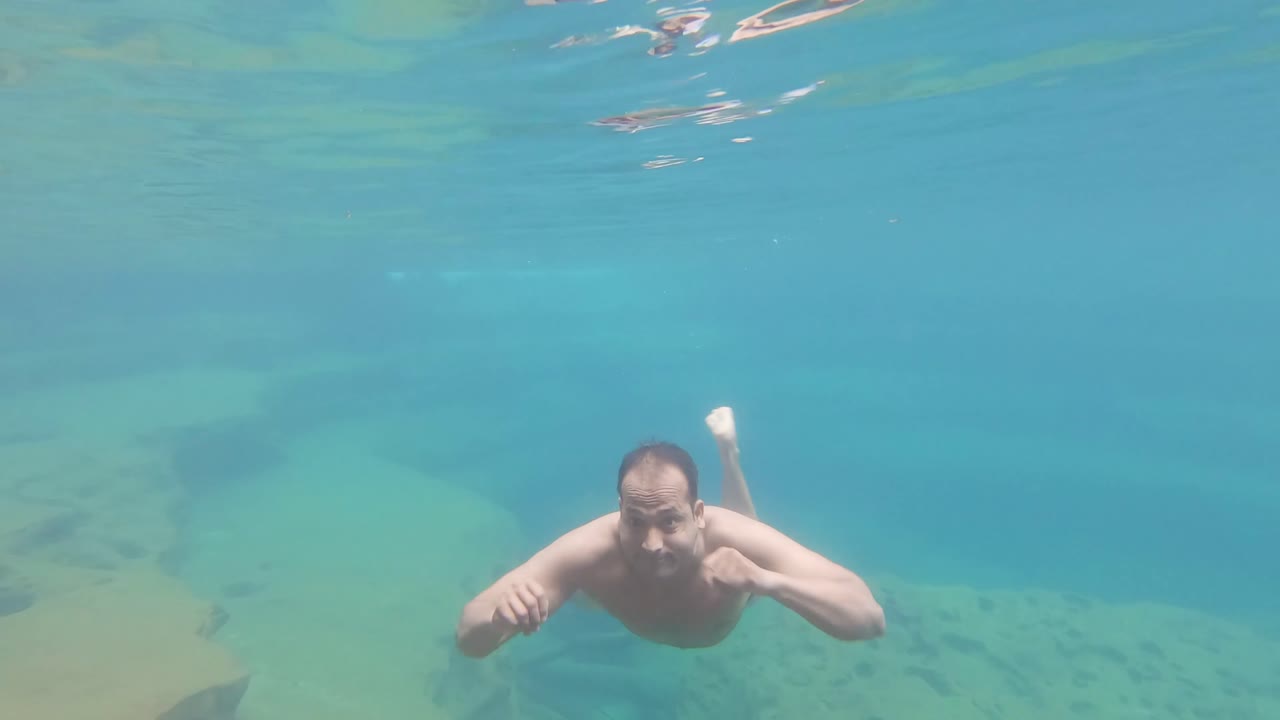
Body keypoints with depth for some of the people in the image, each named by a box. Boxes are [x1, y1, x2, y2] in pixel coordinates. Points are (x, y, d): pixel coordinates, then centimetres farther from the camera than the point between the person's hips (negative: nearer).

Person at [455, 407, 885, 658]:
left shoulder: (732, 538, -50)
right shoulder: (592, 550, -47)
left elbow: (871, 618, -50)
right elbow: (469, 639, -41)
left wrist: (765, 581, -68)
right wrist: (499, 618, -66)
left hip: (729, 595, 0)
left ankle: (726, 448, 46)